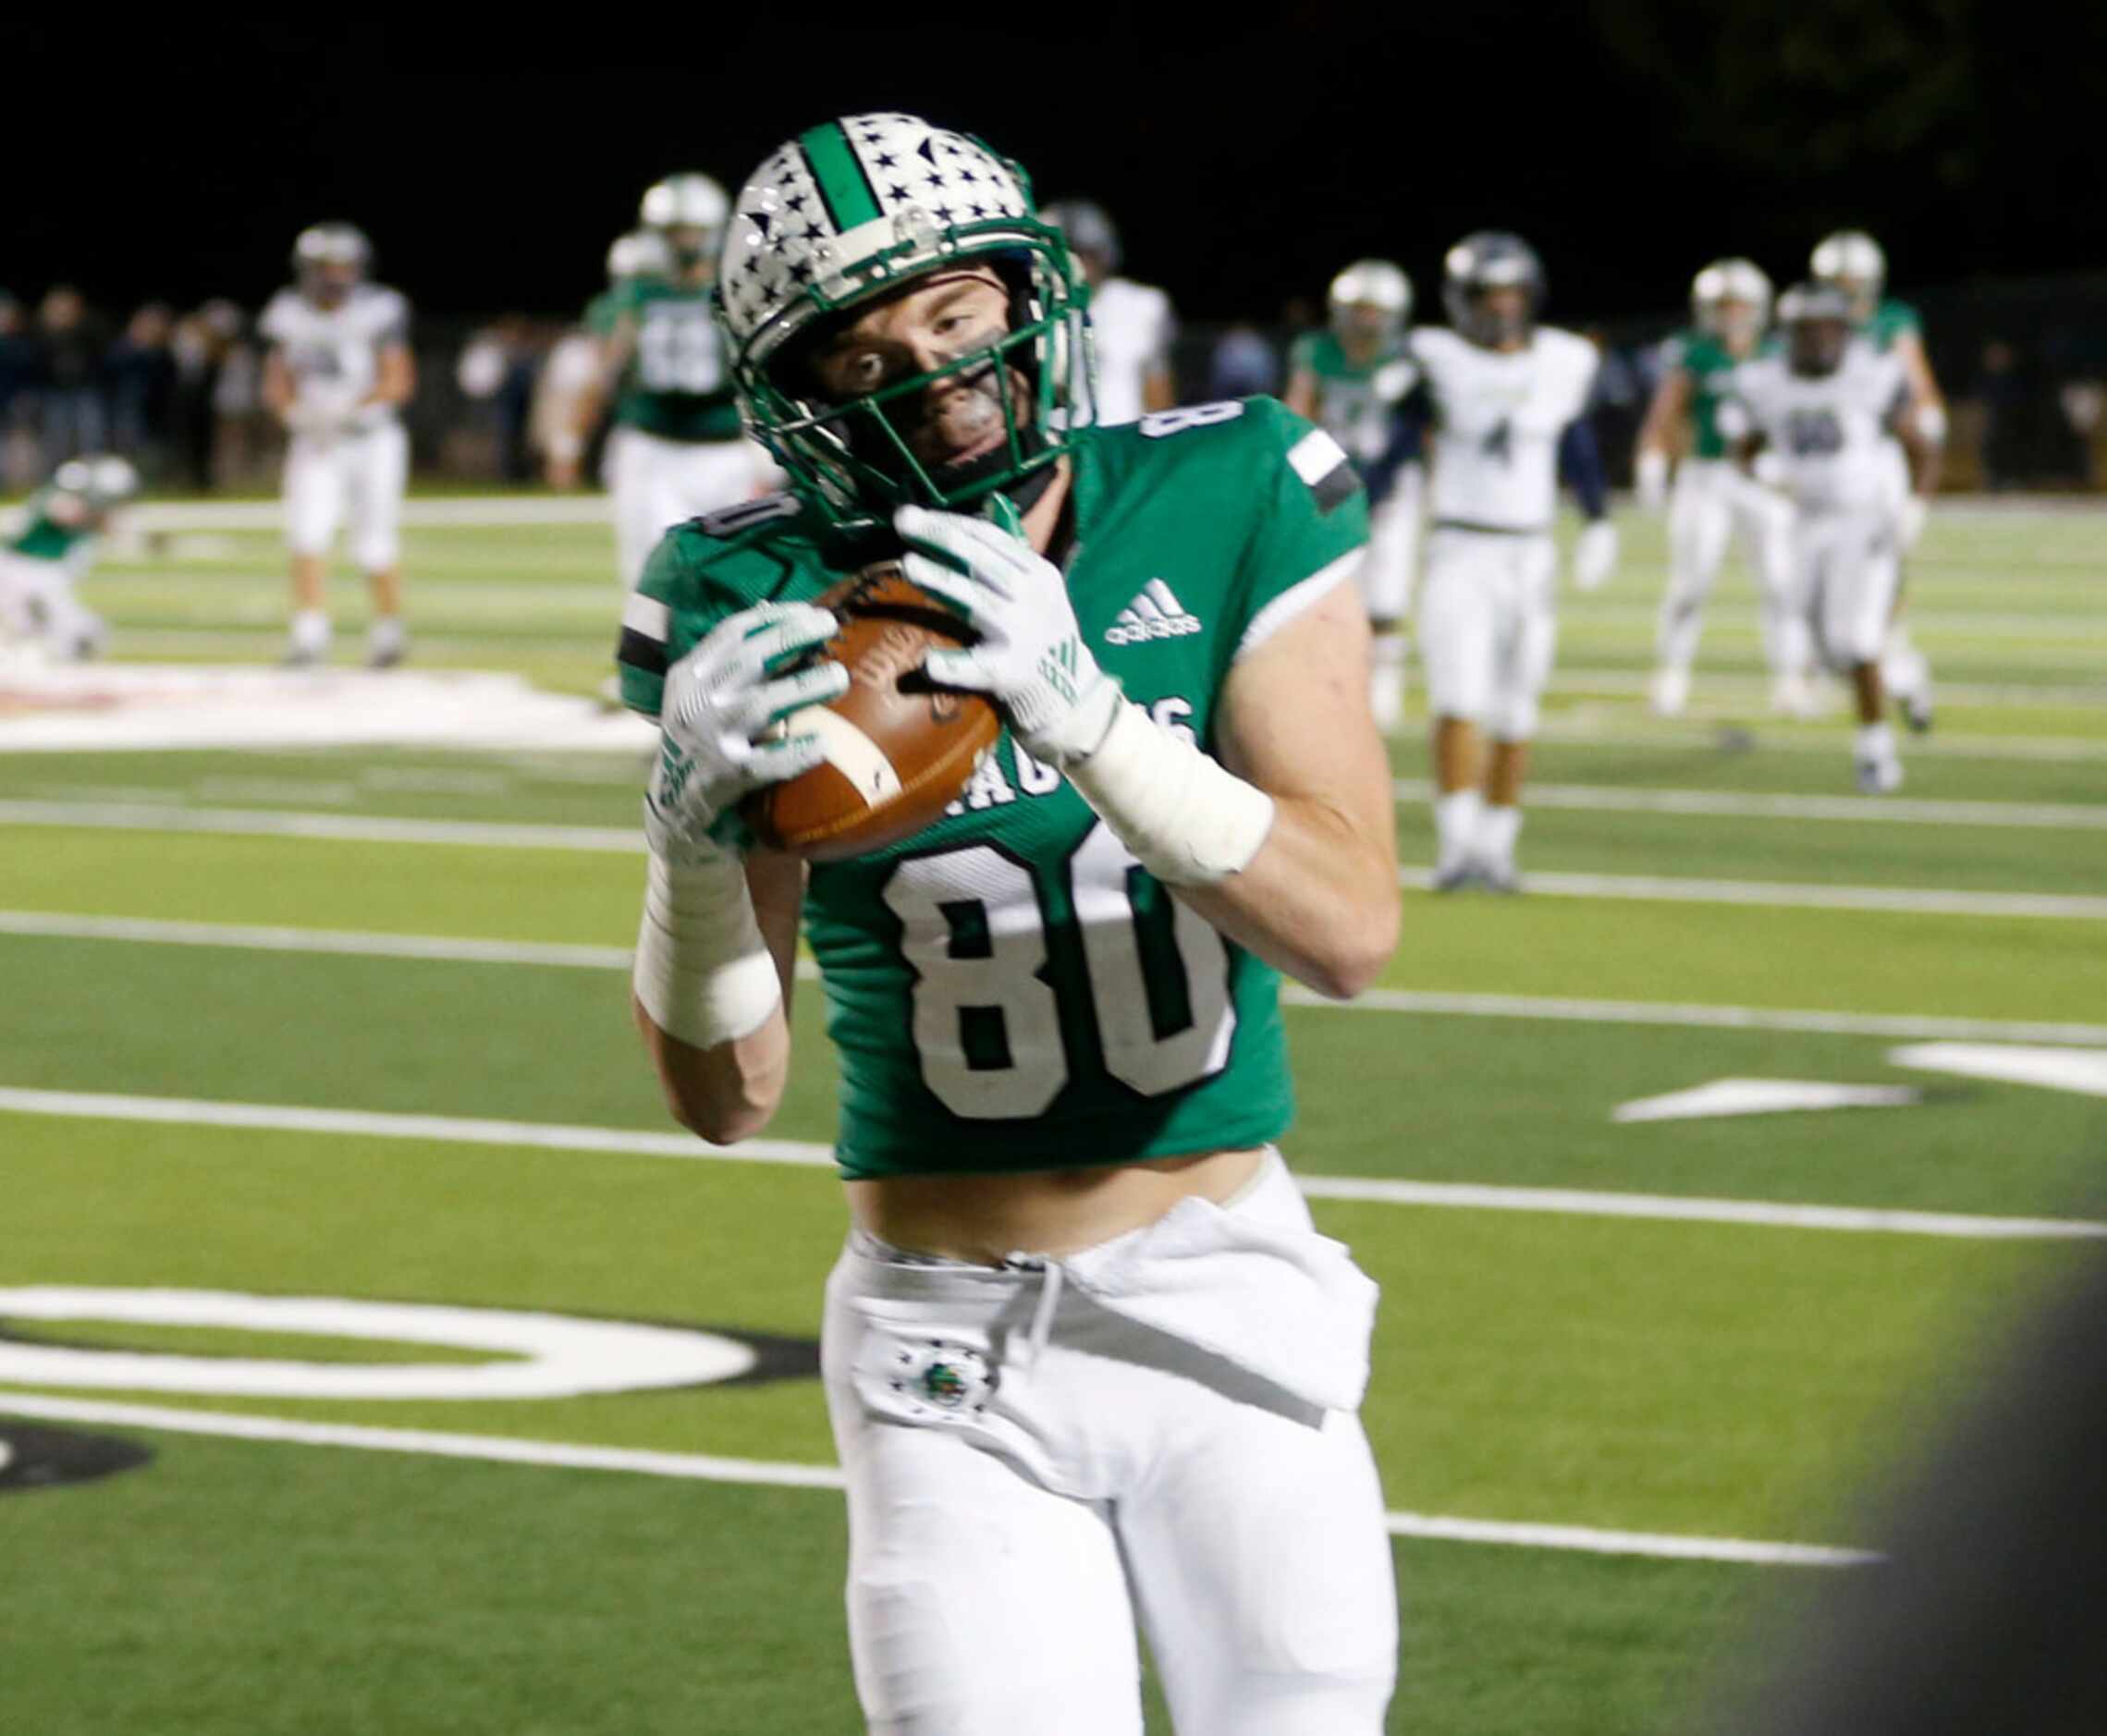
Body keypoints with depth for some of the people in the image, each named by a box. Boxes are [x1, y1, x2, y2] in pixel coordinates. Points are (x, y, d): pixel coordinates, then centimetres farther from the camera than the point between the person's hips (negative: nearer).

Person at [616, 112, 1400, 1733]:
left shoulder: (1233, 503, -5)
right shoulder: (760, 610, -6)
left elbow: (1351, 927, -14)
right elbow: (727, 1095, -3)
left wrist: (1081, 711, -27)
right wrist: (695, 824, -22)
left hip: (1228, 1298, 1)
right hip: (954, 1360, -1)